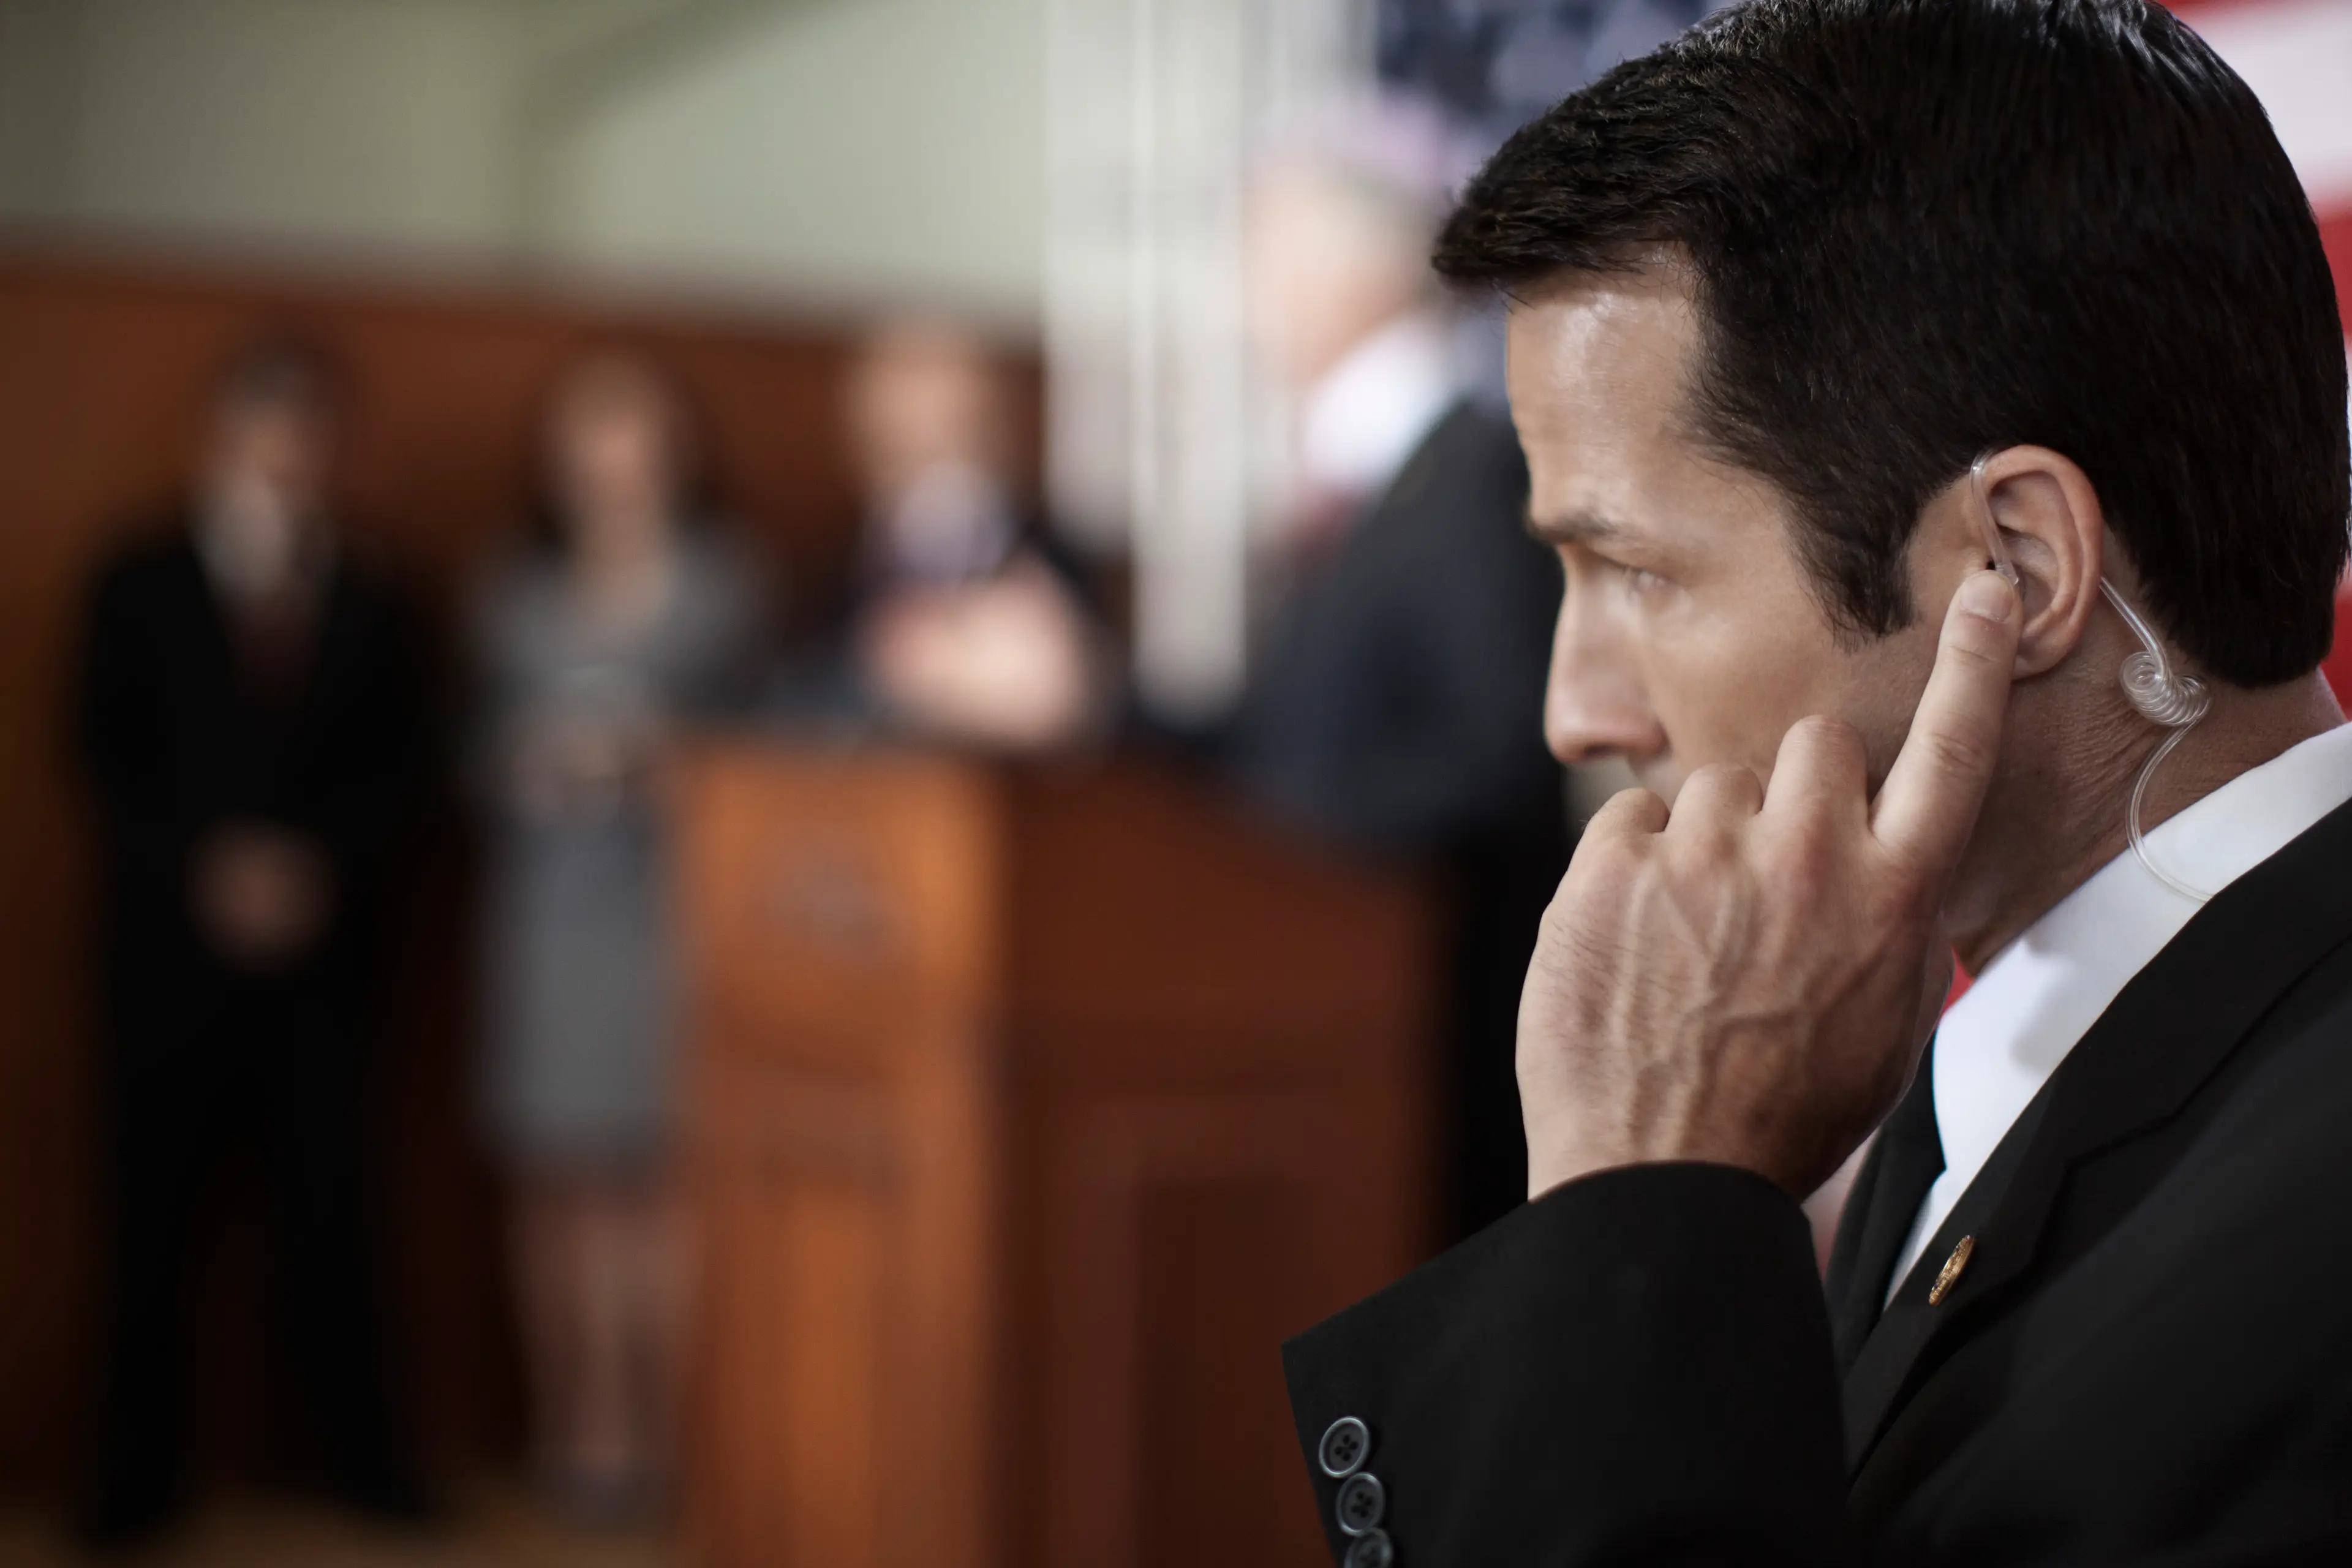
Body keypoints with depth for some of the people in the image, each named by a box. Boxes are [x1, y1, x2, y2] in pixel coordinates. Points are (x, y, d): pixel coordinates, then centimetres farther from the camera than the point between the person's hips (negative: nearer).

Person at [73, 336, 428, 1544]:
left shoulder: (367, 603, 10)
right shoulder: (139, 587, 7)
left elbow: (395, 767, 7)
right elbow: (107, 754, 1)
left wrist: (323, 864, -10)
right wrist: (208, 866, -11)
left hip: (321, 952, 1)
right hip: (173, 949, -1)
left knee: (328, 1209, 0)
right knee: (150, 1215, 2)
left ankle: (362, 1455, 11)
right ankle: (135, 1474, 13)